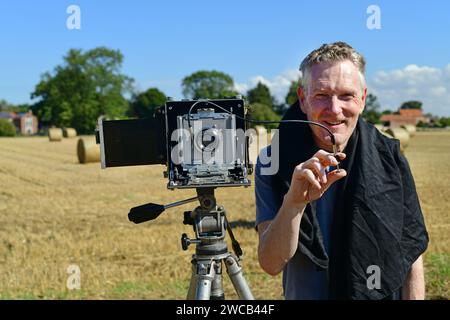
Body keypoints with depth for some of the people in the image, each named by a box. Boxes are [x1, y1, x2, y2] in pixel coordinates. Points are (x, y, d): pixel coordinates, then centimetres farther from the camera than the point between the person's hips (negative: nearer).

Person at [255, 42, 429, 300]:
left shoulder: (389, 161, -13)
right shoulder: (274, 162, -16)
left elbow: (412, 256, -7)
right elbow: (271, 264, -23)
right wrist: (294, 201, -37)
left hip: (381, 294, 1)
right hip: (303, 294, 0)